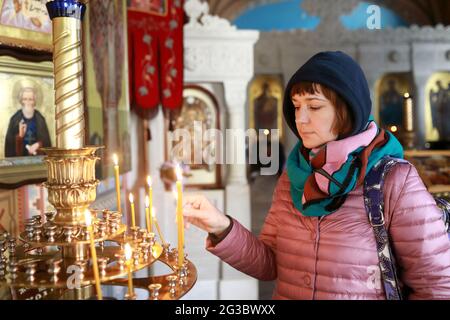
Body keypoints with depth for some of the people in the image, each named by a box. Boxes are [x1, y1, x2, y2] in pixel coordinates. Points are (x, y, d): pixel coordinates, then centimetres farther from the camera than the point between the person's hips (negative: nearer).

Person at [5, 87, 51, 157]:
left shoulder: (40, 119, 5)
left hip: (38, 156, 1)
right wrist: (20, 136, -14)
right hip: (19, 156, -1)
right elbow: (9, 142, 2)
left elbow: (46, 141, 6)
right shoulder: (15, 119, 3)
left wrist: (38, 145, -12)